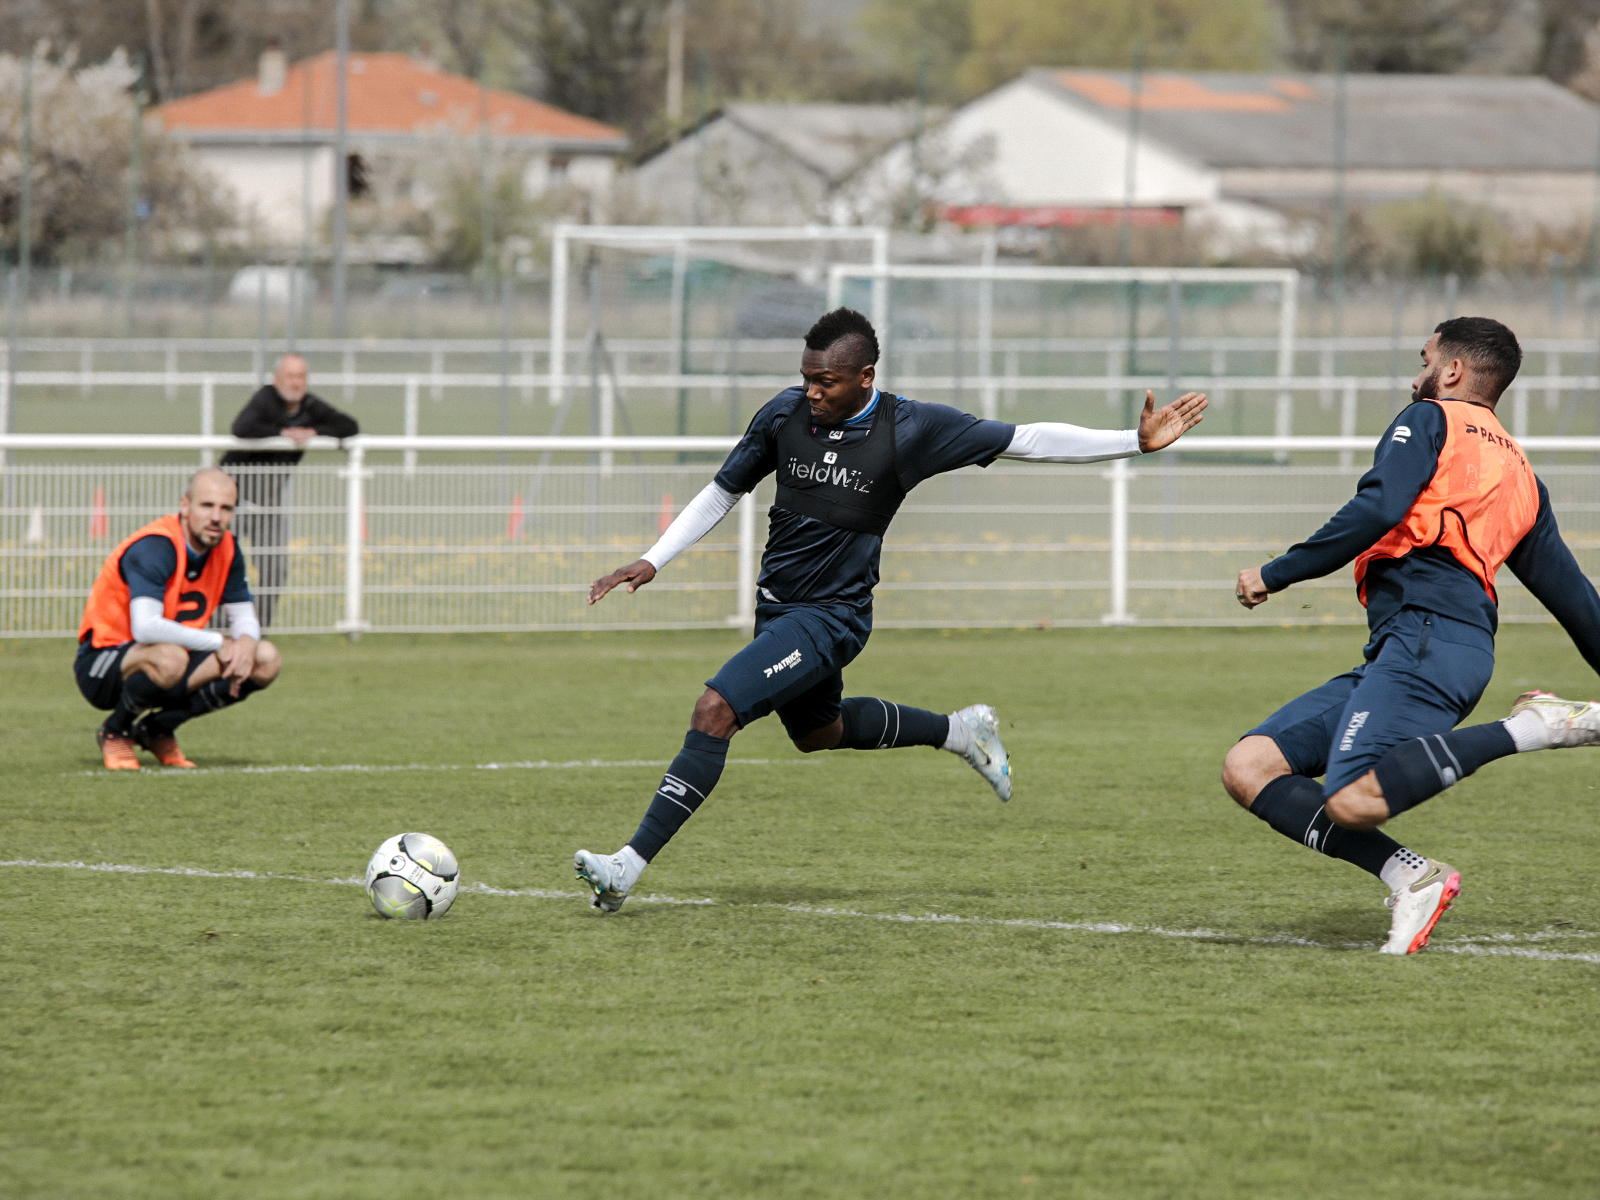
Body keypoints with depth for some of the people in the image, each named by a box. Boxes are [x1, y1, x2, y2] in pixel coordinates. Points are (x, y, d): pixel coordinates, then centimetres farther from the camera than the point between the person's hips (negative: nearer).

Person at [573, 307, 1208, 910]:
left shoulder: (910, 429, -15)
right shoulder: (784, 414, -5)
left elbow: (1025, 441, -8)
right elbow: (722, 493, 8)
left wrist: (1136, 441, -12)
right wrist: (652, 562, 0)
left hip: (831, 616, -6)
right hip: (776, 606, 6)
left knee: (715, 711, -21)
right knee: (815, 731, 27)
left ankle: (630, 863, -19)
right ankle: (958, 730, 47)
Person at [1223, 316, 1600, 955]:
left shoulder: (1431, 420, 7)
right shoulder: (1520, 475, 29)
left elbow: (1374, 512, -9)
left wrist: (1276, 574, -2)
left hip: (1427, 633, -9)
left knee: (1351, 801, -30)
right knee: (1248, 768, 2)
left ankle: (1529, 728, -20)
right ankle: (1409, 877, -11)